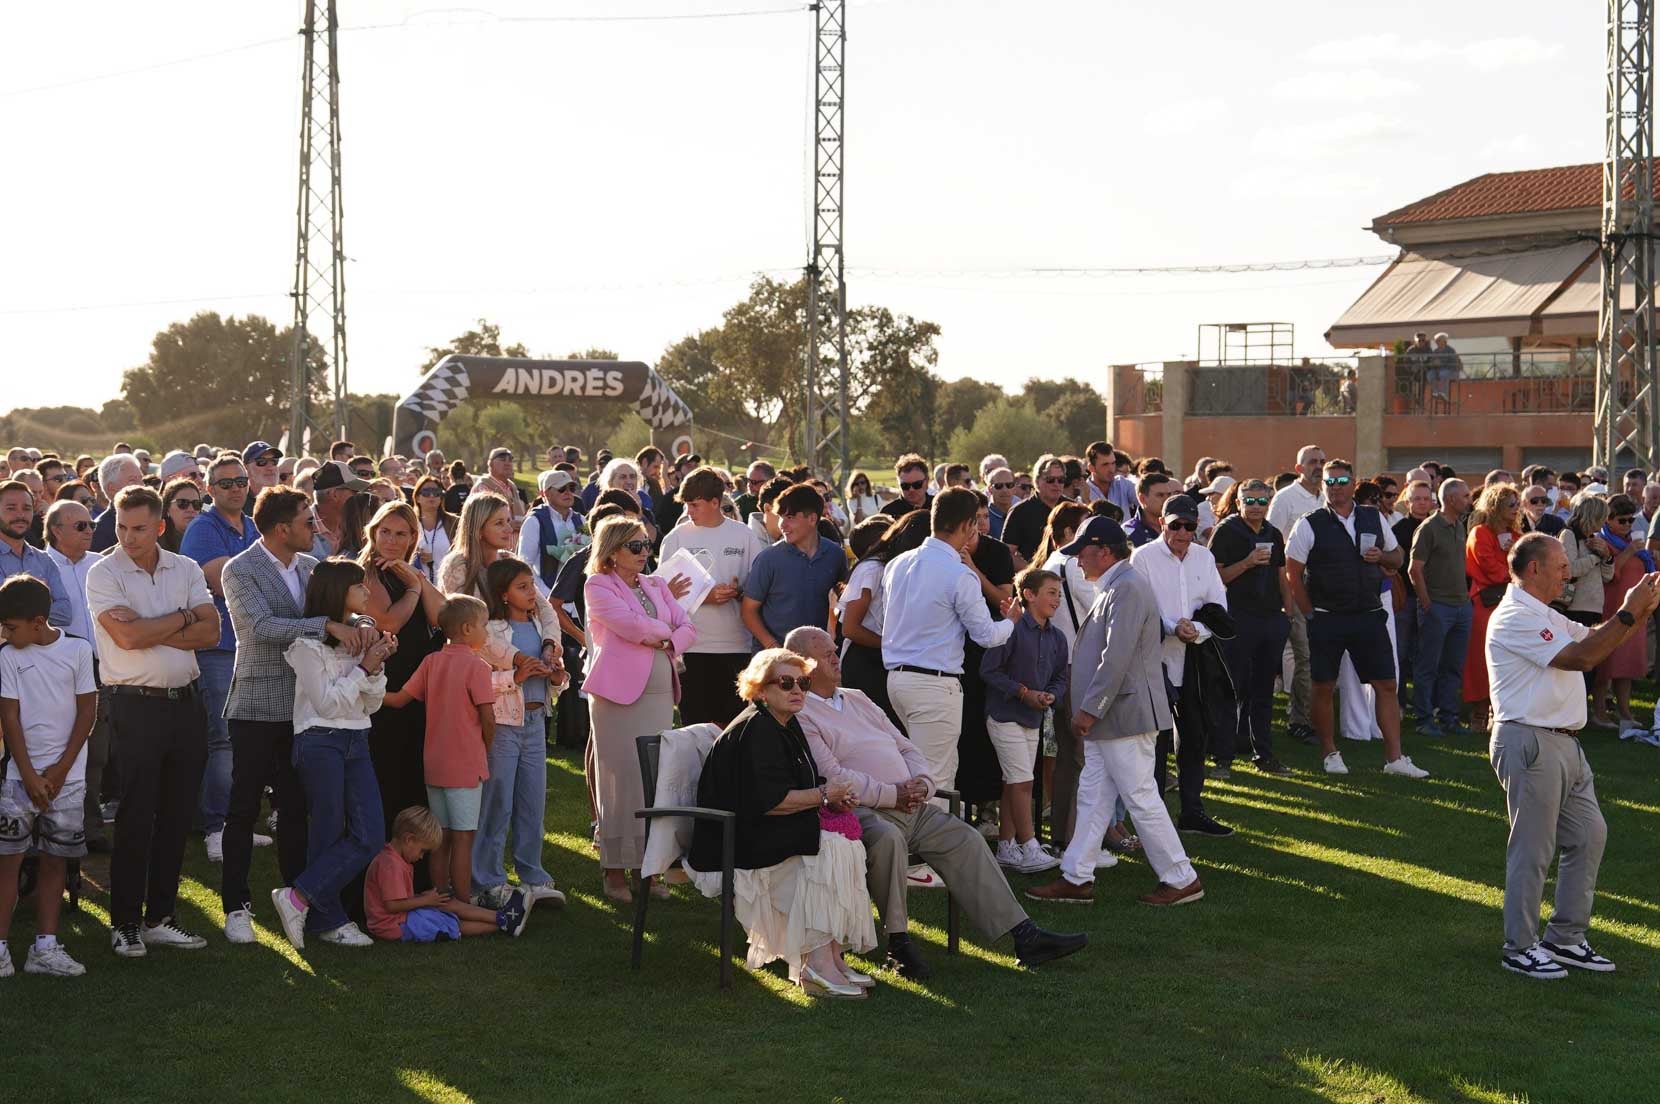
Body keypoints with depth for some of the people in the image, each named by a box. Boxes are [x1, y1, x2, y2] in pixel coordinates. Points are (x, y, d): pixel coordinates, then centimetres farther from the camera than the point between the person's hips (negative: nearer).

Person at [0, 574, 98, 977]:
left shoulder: (78, 650, -2)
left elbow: (87, 711, -1)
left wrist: (60, 770, -6)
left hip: (67, 776, 0)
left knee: (56, 860, 5)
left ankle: (45, 947, 10)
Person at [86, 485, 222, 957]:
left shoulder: (186, 570, 7)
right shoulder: (104, 574, -6)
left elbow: (210, 631, -3)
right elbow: (128, 636, -18)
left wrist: (152, 631, -13)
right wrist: (183, 618, -6)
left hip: (185, 702, 4)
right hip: (136, 705, -4)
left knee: (176, 816, 8)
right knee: (136, 818, -3)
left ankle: (161, 916, 18)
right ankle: (125, 923, 6)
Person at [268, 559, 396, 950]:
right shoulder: (308, 642, -9)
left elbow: (372, 704, 12)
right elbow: (327, 703, -13)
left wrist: (377, 666, -4)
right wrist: (364, 667, -13)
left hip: (357, 743, 7)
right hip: (320, 744, -7)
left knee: (370, 837, -4)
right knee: (328, 835, -3)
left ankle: (300, 897, 2)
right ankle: (327, 920, 8)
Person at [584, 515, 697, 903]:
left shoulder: (656, 586, 18)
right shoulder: (598, 586, -1)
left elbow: (687, 628, 13)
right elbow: (629, 624, -14)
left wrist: (671, 642, -8)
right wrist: (665, 629, 1)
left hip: (660, 693, 6)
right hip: (619, 695, -6)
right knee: (621, 780, -6)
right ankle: (615, 871, 0)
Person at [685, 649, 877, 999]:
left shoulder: (788, 726, 16)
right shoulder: (754, 731, -16)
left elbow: (800, 786, 20)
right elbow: (766, 801, -24)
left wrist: (832, 797, -2)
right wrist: (823, 795, -15)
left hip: (770, 834, 9)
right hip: (739, 843, -9)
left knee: (848, 841, -9)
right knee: (829, 846, -23)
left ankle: (832, 956, -12)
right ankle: (816, 965, -26)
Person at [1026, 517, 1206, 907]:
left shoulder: (1127, 587, -17)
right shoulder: (1115, 586, 16)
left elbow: (1116, 657, -23)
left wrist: (1089, 709, -20)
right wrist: (1087, 710, 20)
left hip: (1124, 713, -10)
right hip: (1107, 715, 10)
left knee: (1140, 797, -4)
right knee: (1092, 796, 11)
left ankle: (1181, 880, 3)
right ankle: (1077, 878, 15)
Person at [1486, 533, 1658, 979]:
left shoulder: (1544, 615, 19)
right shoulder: (1515, 617, -15)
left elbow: (1596, 641, 20)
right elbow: (1580, 657, -22)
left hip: (1564, 742, 10)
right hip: (1529, 742, -10)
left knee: (1589, 835, 12)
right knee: (1532, 850, -3)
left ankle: (1566, 938, 20)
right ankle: (1520, 949, 7)